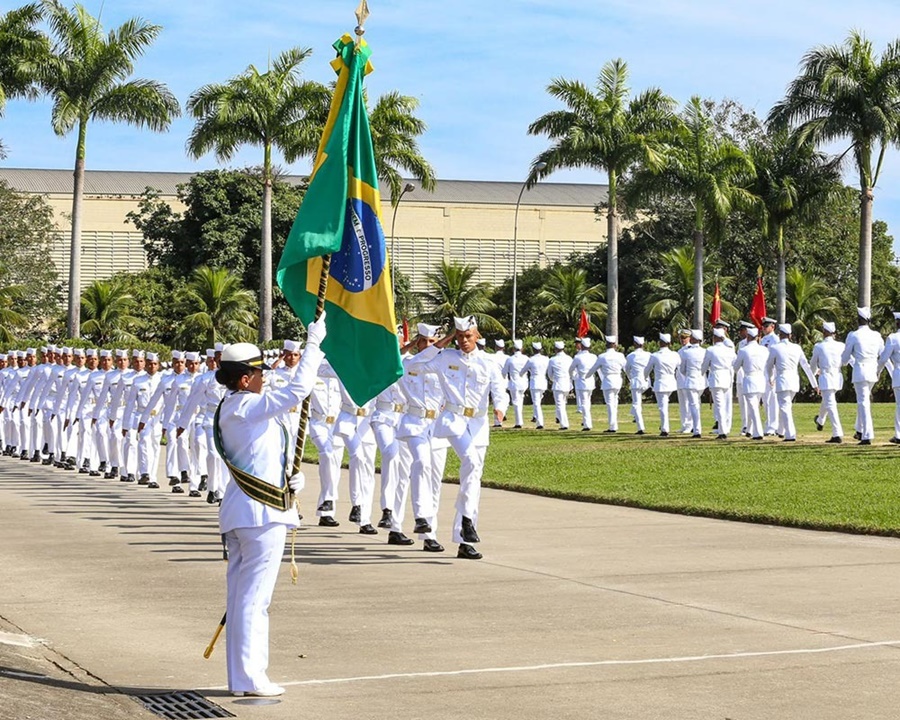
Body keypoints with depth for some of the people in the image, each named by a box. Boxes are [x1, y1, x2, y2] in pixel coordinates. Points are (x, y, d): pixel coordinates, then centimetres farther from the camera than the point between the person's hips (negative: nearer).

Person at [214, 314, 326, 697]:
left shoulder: (229, 410, 14)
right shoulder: (250, 407, -16)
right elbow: (298, 389, -24)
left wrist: (290, 478, 9)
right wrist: (314, 343, -17)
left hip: (238, 510, 10)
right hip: (263, 512, -10)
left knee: (240, 594, 12)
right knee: (254, 596, -6)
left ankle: (240, 675, 18)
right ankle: (249, 677, -2)